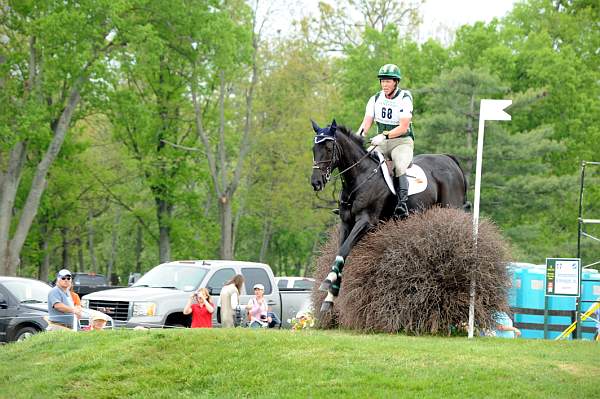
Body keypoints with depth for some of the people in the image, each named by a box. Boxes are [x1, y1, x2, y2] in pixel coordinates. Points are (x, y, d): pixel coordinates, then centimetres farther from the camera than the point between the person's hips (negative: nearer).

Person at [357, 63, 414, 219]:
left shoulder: (404, 98, -8)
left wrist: (384, 136, -29)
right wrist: (358, 136, -20)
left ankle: (402, 202, -41)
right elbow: (366, 122, 2)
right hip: (381, 142, 5)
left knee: (399, 167, -33)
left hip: (402, 141, -5)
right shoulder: (376, 99, 8)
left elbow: (403, 128, -17)